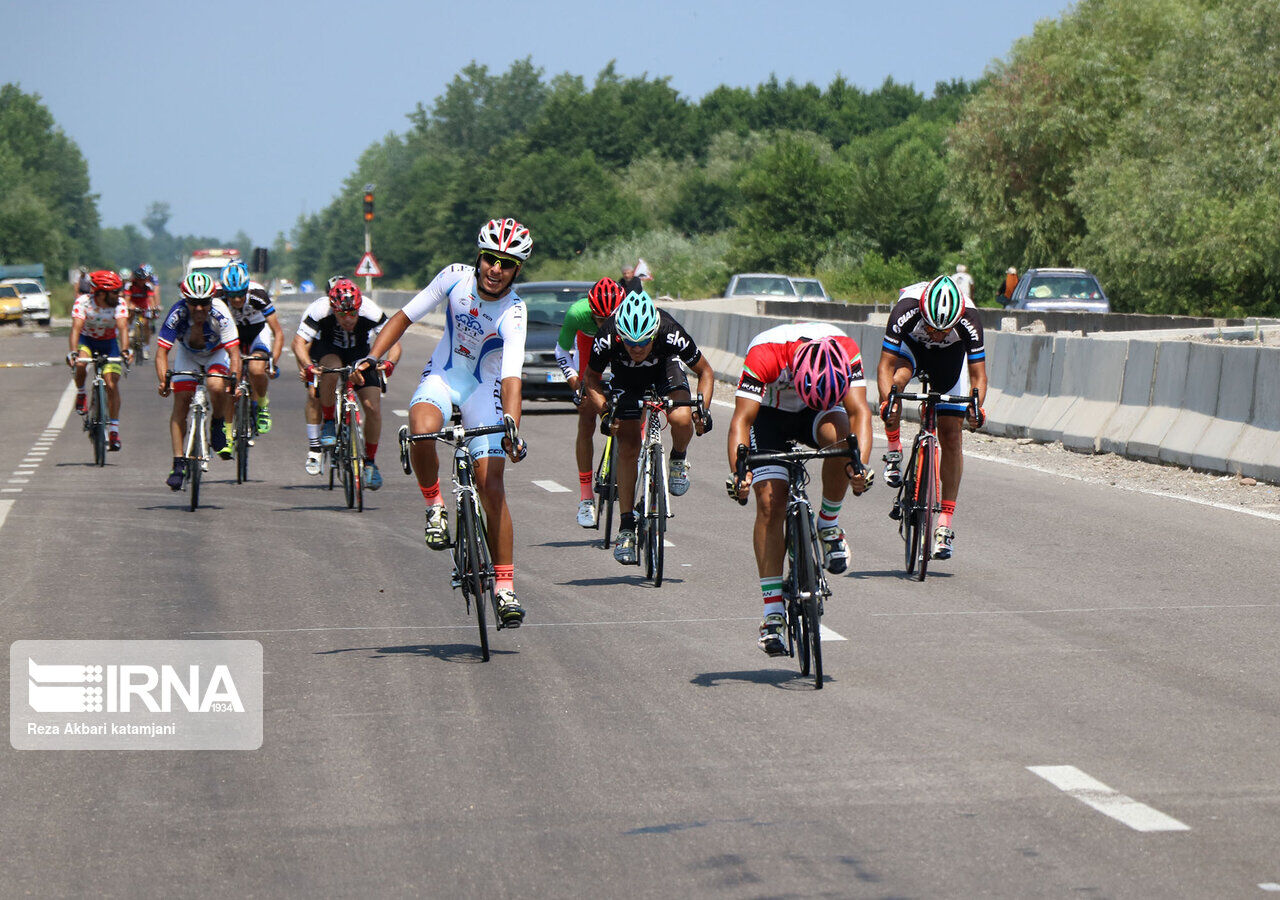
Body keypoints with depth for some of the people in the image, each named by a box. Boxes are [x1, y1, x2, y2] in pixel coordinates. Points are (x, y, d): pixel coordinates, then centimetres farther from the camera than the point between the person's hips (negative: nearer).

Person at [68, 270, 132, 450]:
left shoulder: (119, 304, -21)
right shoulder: (83, 302, -25)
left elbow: (123, 327, -33)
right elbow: (76, 327, -35)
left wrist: (125, 350, -50)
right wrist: (73, 352, -50)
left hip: (109, 342, 1)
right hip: (86, 339, -1)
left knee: (112, 384, -13)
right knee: (80, 365, -34)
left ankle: (113, 429, -6)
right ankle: (80, 393, -2)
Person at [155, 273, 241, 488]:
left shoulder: (220, 314, -34)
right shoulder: (177, 315, -32)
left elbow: (233, 352, -32)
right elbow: (162, 351, -31)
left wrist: (234, 379, -46)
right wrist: (163, 380, -46)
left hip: (216, 353, -1)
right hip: (187, 354, 1)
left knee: (217, 387, -32)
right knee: (181, 403, -11)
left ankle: (218, 428, -2)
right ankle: (178, 463, -5)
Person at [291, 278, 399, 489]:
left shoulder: (370, 312, -31)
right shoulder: (319, 310, -33)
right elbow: (299, 341, -35)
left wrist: (390, 363, -49)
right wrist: (307, 366, -53)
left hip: (359, 353, 1)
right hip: (327, 350, -1)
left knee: (373, 407, -14)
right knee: (331, 369, -37)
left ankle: (370, 462, 5)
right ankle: (328, 423, -15)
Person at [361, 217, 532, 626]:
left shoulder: (513, 312, -23)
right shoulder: (456, 277, -15)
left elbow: (511, 376, -33)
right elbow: (405, 317, -4)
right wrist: (372, 358, -16)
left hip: (485, 389, -2)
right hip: (443, 376, 2)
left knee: (491, 485, -12)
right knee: (421, 430, -34)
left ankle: (505, 587, -4)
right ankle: (435, 507, -7)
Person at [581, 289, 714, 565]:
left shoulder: (671, 333, -37)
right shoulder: (607, 338, -35)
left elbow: (705, 371, -19)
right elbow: (590, 378, -13)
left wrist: (703, 409, -31)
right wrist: (604, 411, -27)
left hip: (665, 370, -1)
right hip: (626, 378, 1)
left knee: (682, 419, -30)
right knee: (628, 449, -10)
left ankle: (678, 460, 4)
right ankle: (626, 527, 0)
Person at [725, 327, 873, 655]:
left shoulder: (846, 350, -32)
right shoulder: (764, 355, -37)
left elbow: (859, 412, -35)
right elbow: (741, 420, -37)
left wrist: (861, 464, -52)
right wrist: (738, 471, -53)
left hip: (816, 416, 2)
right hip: (770, 413, -1)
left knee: (840, 435, -34)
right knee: (770, 503, -16)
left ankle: (828, 525, -10)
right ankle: (773, 615, -10)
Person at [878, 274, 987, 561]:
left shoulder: (969, 321, -35)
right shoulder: (905, 312, -38)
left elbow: (978, 374, -27)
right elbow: (886, 365, -34)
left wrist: (976, 406, -46)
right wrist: (887, 400, -51)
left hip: (951, 355, 1)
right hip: (911, 346, 0)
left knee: (950, 436, -7)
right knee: (896, 379, -36)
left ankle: (945, 524, -1)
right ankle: (894, 451, -10)